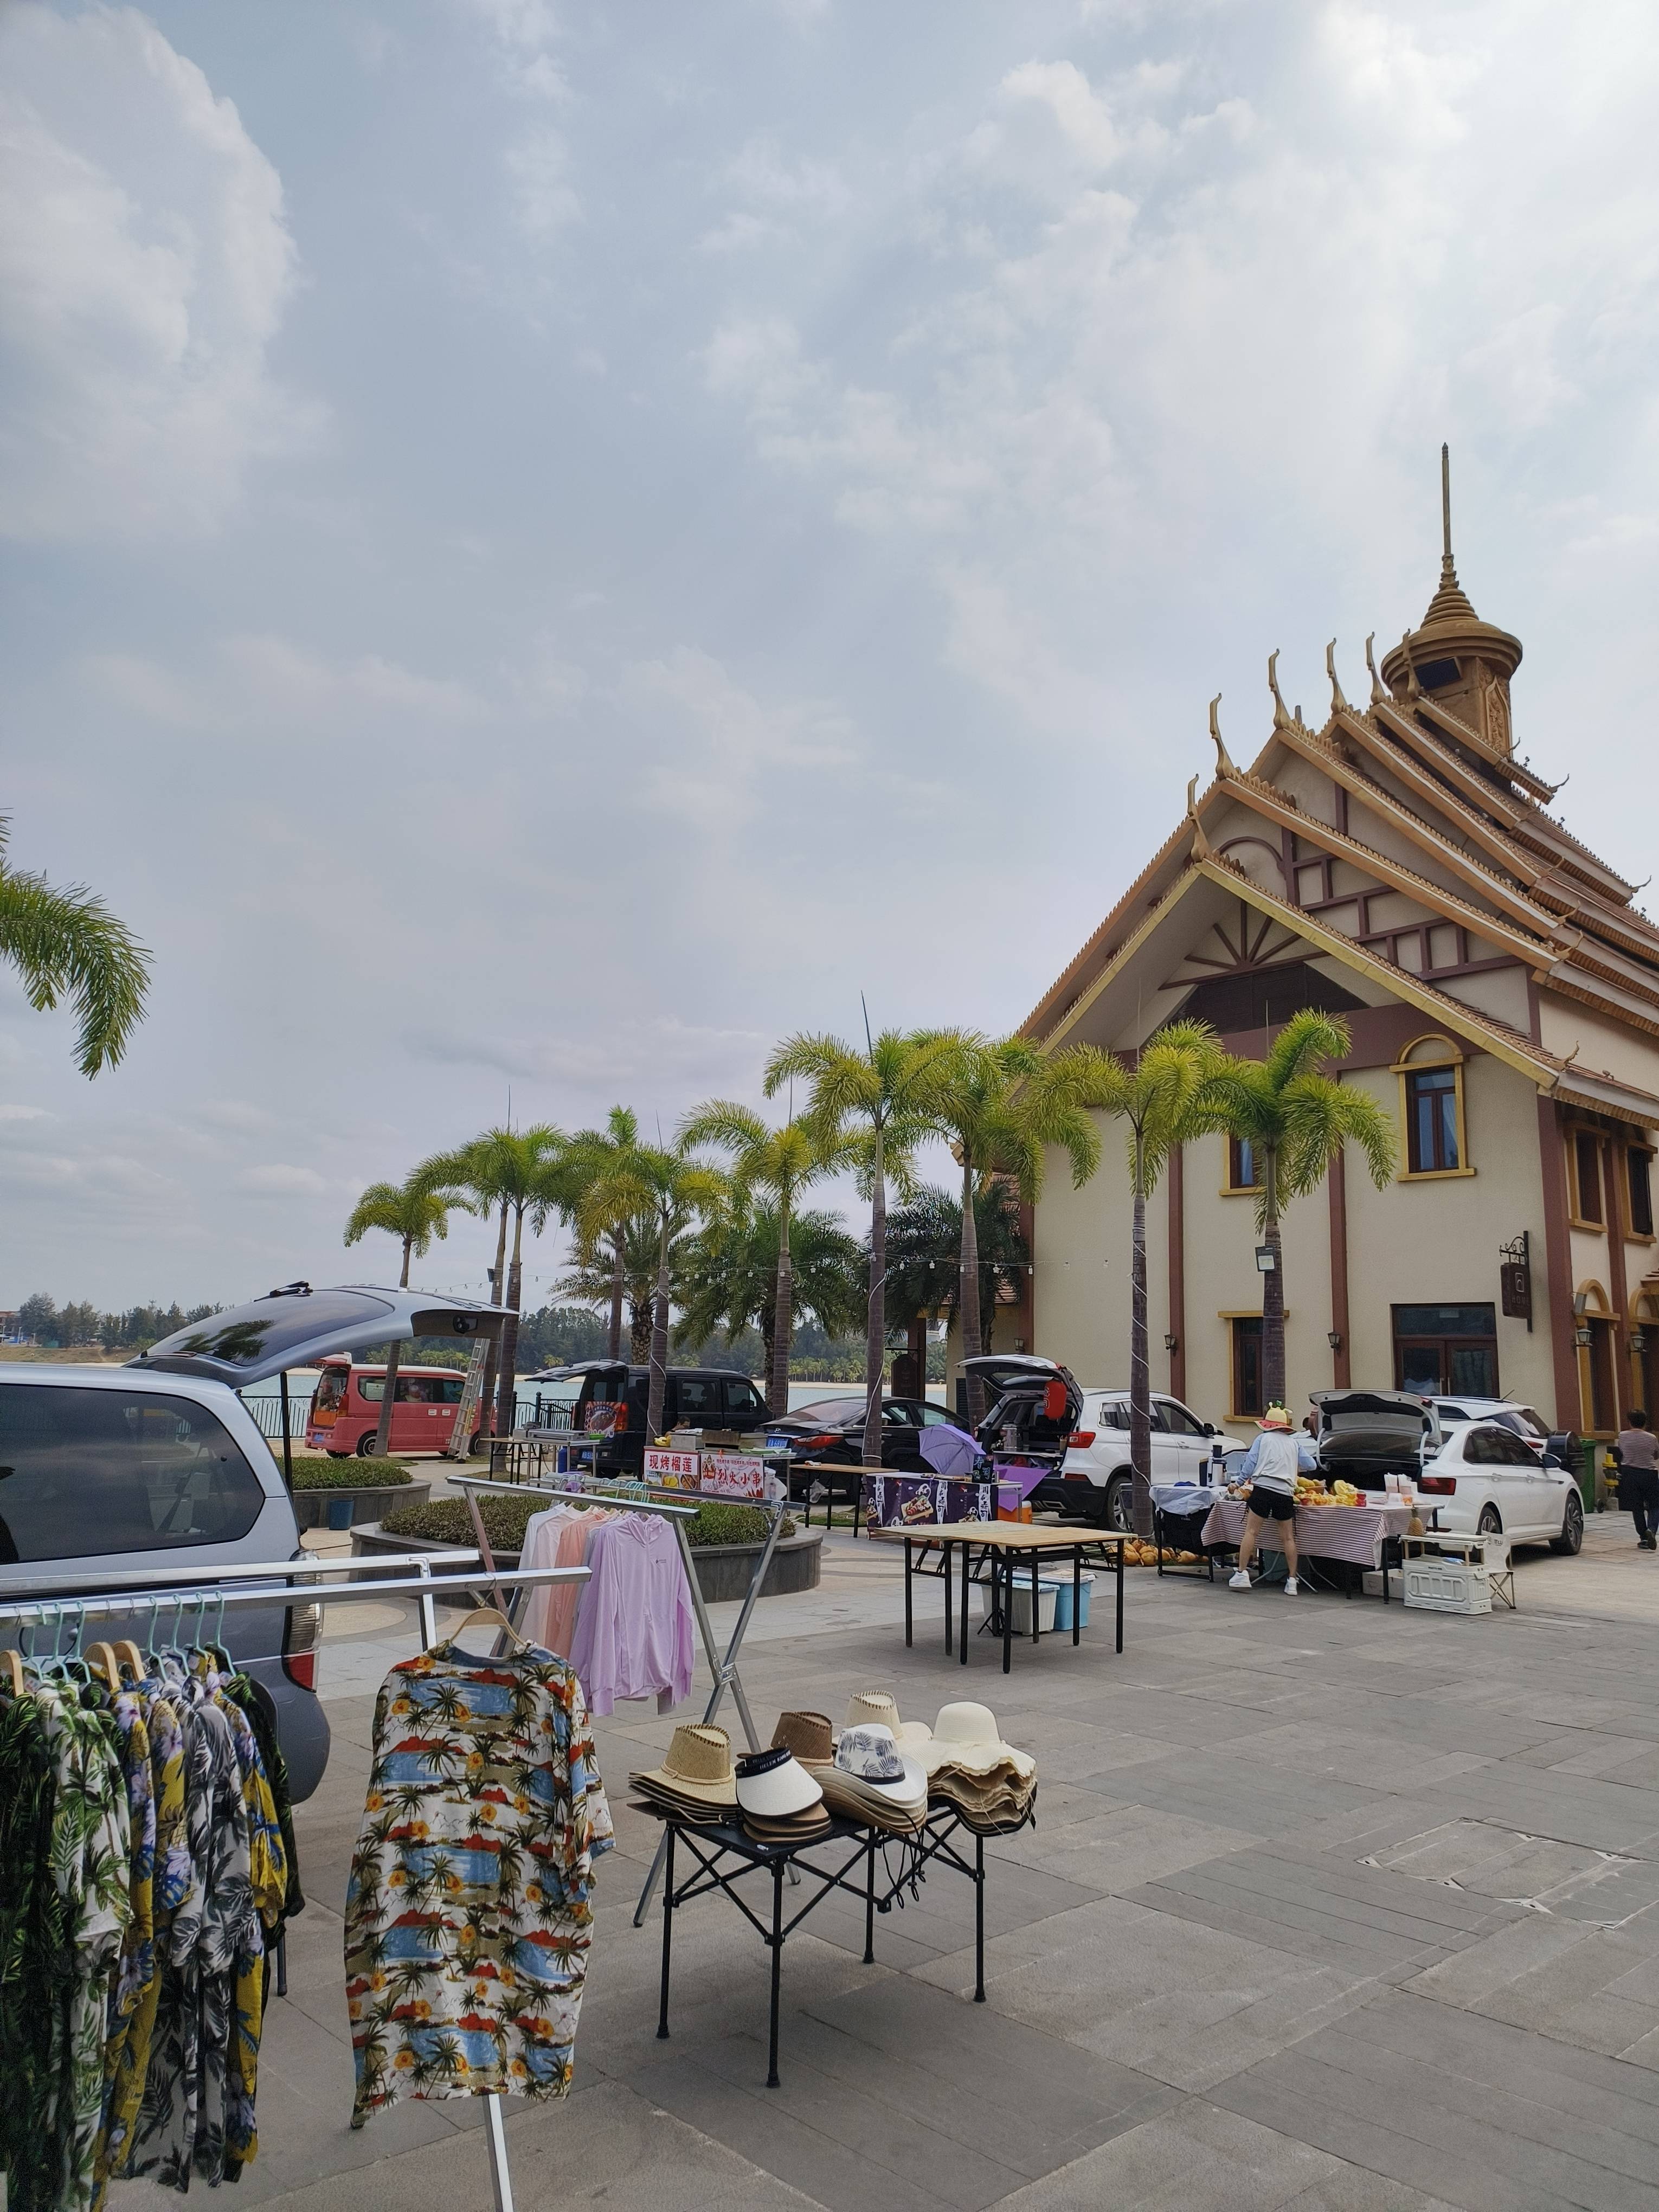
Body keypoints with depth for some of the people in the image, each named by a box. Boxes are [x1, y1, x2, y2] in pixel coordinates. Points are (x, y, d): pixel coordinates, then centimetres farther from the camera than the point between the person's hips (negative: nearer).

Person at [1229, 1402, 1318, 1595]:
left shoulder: (1263, 1439, 8)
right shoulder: (1294, 1443, 15)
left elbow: (1250, 1462, 3)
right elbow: (1312, 1464, 22)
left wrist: (1241, 1481, 16)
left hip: (1263, 1488, -3)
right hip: (1285, 1493, 3)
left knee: (1251, 1532, -2)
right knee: (1288, 1538, 10)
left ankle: (1242, 1575, -6)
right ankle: (1292, 1581, 10)